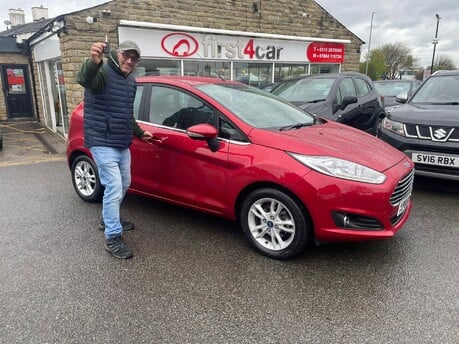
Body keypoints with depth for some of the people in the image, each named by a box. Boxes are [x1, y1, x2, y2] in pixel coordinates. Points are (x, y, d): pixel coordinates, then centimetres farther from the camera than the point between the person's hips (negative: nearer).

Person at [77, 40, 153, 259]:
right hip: (103, 144, -9)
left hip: (123, 144, 9)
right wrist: (94, 62, -58)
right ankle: (112, 238, 1)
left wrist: (139, 133, 23)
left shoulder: (131, 81, 13)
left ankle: (108, 220, 40)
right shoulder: (103, 72, -13)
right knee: (114, 188, -10)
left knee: (123, 185, 19)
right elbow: (84, 79, -39)